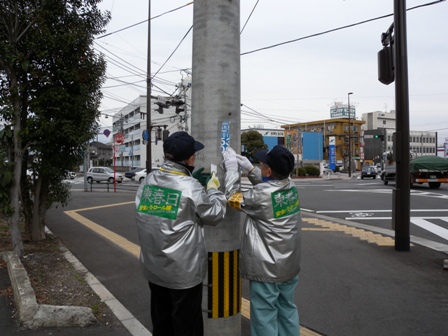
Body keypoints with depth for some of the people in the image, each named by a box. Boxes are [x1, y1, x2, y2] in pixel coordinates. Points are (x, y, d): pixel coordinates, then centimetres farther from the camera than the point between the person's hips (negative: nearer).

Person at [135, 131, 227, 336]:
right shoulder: (190, 187, -20)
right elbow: (214, 215, -9)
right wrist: (214, 190, 8)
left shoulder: (147, 182, -2)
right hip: (183, 271, -6)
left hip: (153, 268, 6)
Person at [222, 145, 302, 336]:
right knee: (287, 309, 21)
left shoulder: (262, 196, -24)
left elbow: (233, 198, -8)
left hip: (266, 268, -7)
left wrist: (232, 168, -1)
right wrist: (249, 169, 8)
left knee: (264, 316, 8)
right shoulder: (291, 187, -5)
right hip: (289, 265, 7)